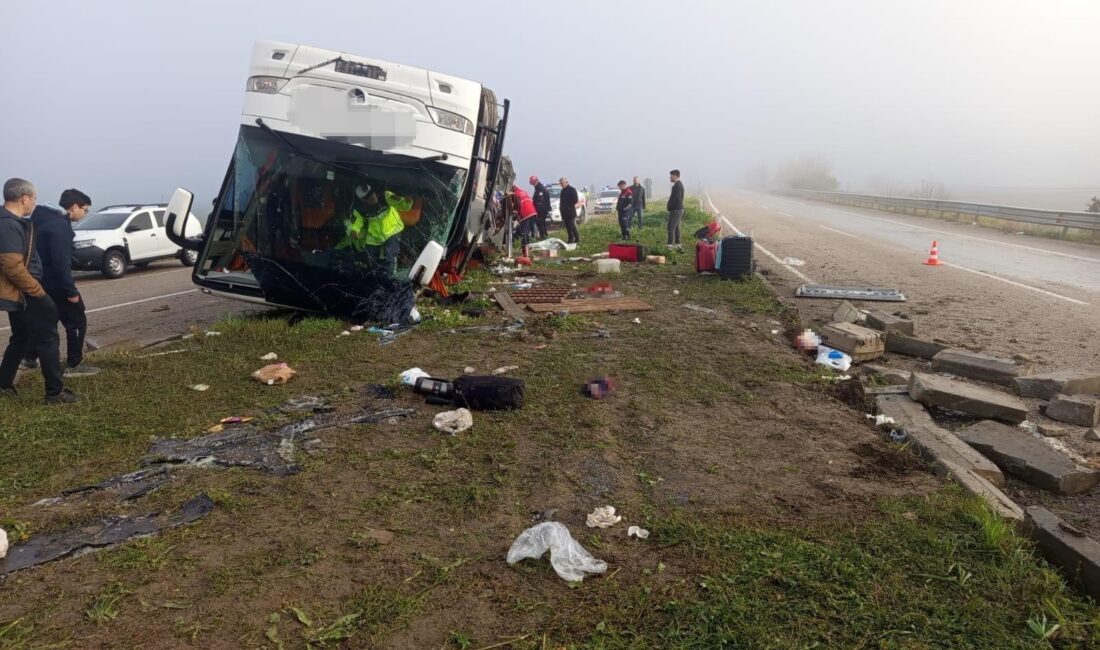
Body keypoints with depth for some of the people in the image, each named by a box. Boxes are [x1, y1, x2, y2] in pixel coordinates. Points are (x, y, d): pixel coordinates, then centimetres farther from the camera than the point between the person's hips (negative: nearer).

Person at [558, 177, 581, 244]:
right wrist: (561, 207, 8)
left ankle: (577, 239, -6)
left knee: (572, 226, -11)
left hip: (570, 212, -8)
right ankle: (571, 240, 14)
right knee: (568, 226, 9)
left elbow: (575, 200, -14)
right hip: (564, 212, 8)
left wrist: (569, 206, -13)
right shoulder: (563, 191, 17)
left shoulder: (572, 189, -7)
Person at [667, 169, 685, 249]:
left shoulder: (677, 186, -17)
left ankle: (670, 244, -13)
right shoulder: (680, 184, 16)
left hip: (676, 209, -11)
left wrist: (670, 207, -14)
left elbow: (676, 198, -22)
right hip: (679, 208, 11)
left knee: (671, 227, -11)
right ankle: (677, 243, 17)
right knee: (676, 227, 14)